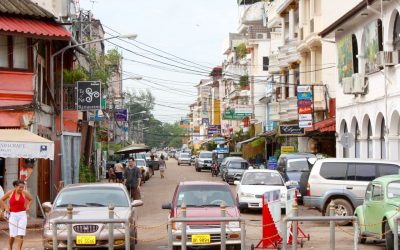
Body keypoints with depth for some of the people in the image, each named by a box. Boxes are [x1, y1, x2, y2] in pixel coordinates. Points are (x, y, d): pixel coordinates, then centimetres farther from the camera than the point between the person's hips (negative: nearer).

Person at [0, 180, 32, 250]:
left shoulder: (25, 193, -1)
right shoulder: (10, 193, -3)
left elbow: (31, 199, 17)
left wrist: (27, 206, 4)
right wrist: (6, 207, 2)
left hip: (22, 215, 0)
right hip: (13, 215, 0)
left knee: (20, 234, -7)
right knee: (12, 235, 0)